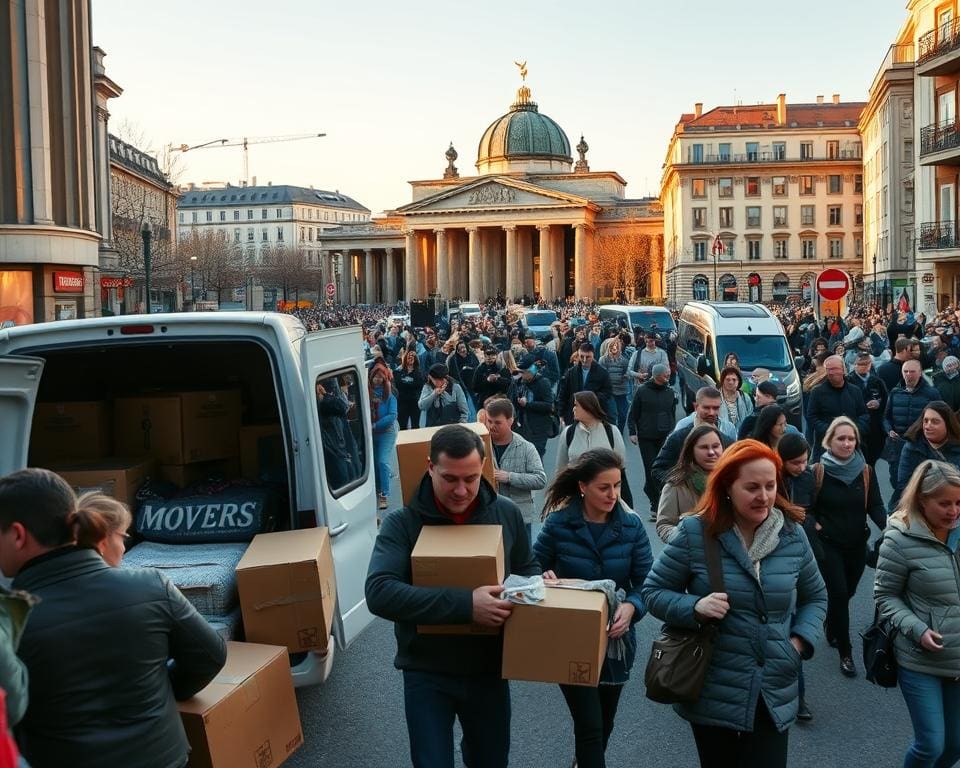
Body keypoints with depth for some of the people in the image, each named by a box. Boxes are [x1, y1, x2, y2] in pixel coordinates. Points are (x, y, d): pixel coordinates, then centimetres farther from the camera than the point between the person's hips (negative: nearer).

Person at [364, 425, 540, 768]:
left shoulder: (506, 513, -4)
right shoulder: (402, 522, -15)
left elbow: (527, 567, 12)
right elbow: (379, 593, -28)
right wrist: (465, 605, -34)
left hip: (489, 670, 4)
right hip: (427, 675, -3)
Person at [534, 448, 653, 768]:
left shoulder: (631, 526, -7)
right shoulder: (557, 523, -12)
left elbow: (646, 582, -7)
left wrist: (631, 606, -28)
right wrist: (546, 578, -26)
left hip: (616, 639, 3)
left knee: (605, 721, 21)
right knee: (590, 725, -8)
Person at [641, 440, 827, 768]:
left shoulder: (793, 535, 1)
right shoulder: (695, 533, -9)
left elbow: (815, 597, 16)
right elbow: (653, 592, -1)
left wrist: (801, 640, -2)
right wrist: (695, 607, -20)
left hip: (774, 697, 2)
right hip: (712, 696, -2)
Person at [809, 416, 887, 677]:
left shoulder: (866, 472, -2)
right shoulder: (818, 471, -10)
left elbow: (875, 506, -4)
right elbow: (806, 506, -2)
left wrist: (888, 527, -21)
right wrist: (815, 525, -17)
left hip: (857, 544, 4)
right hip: (828, 544, -4)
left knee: (846, 593, 15)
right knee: (839, 593, -9)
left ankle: (832, 631, 43)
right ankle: (845, 652, 1)